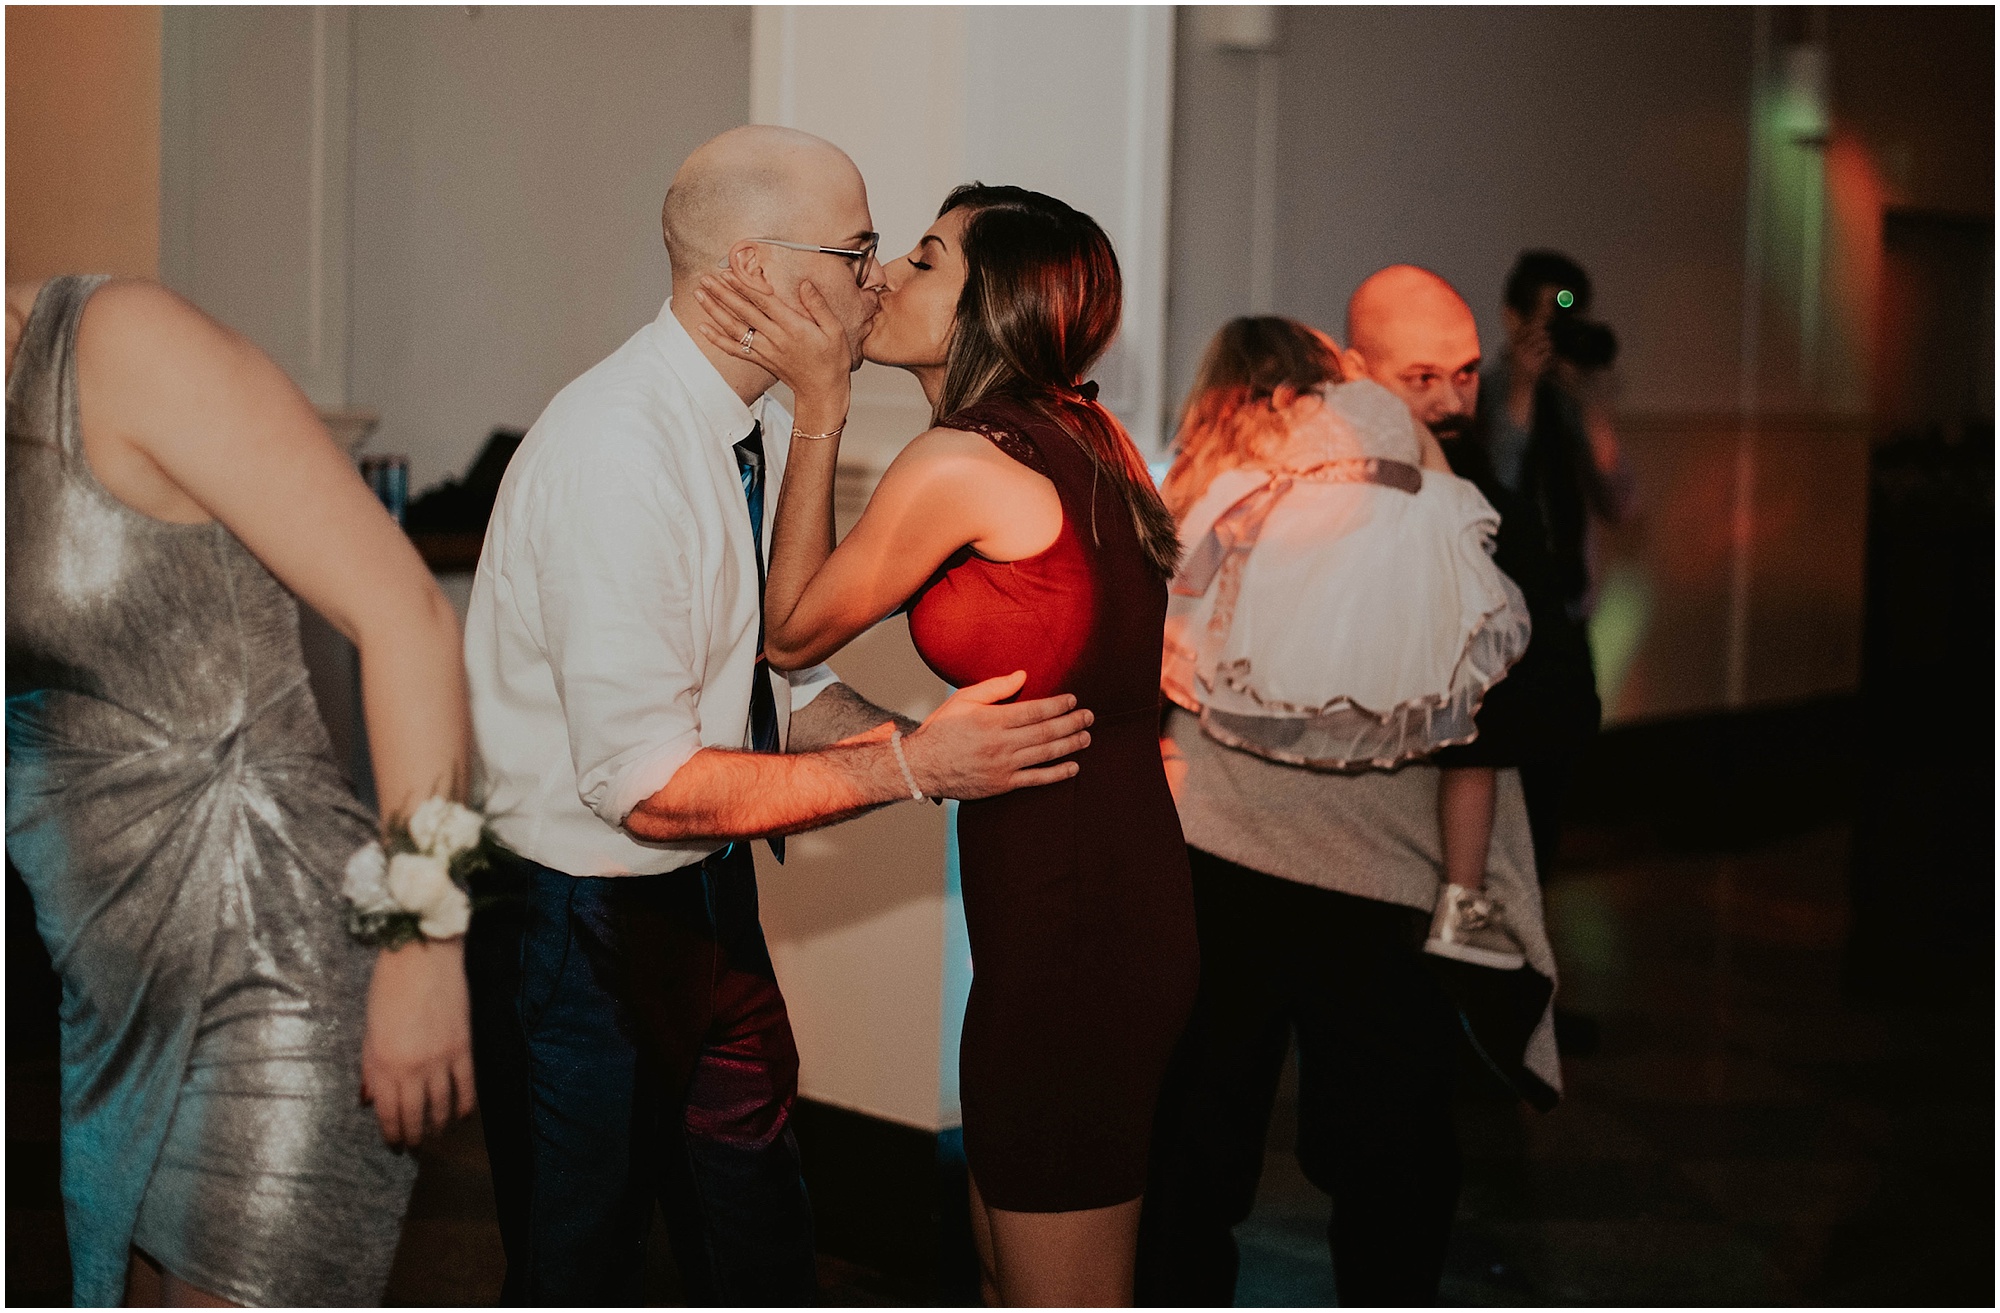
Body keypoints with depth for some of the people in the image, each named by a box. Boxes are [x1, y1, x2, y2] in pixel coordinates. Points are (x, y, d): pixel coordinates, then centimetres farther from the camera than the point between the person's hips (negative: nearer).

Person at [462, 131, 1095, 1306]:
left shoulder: (772, 435, 2)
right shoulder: (617, 451, -27)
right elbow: (650, 787, -29)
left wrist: (942, 741, -7)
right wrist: (910, 768, -25)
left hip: (708, 900, 8)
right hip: (581, 922, -8)